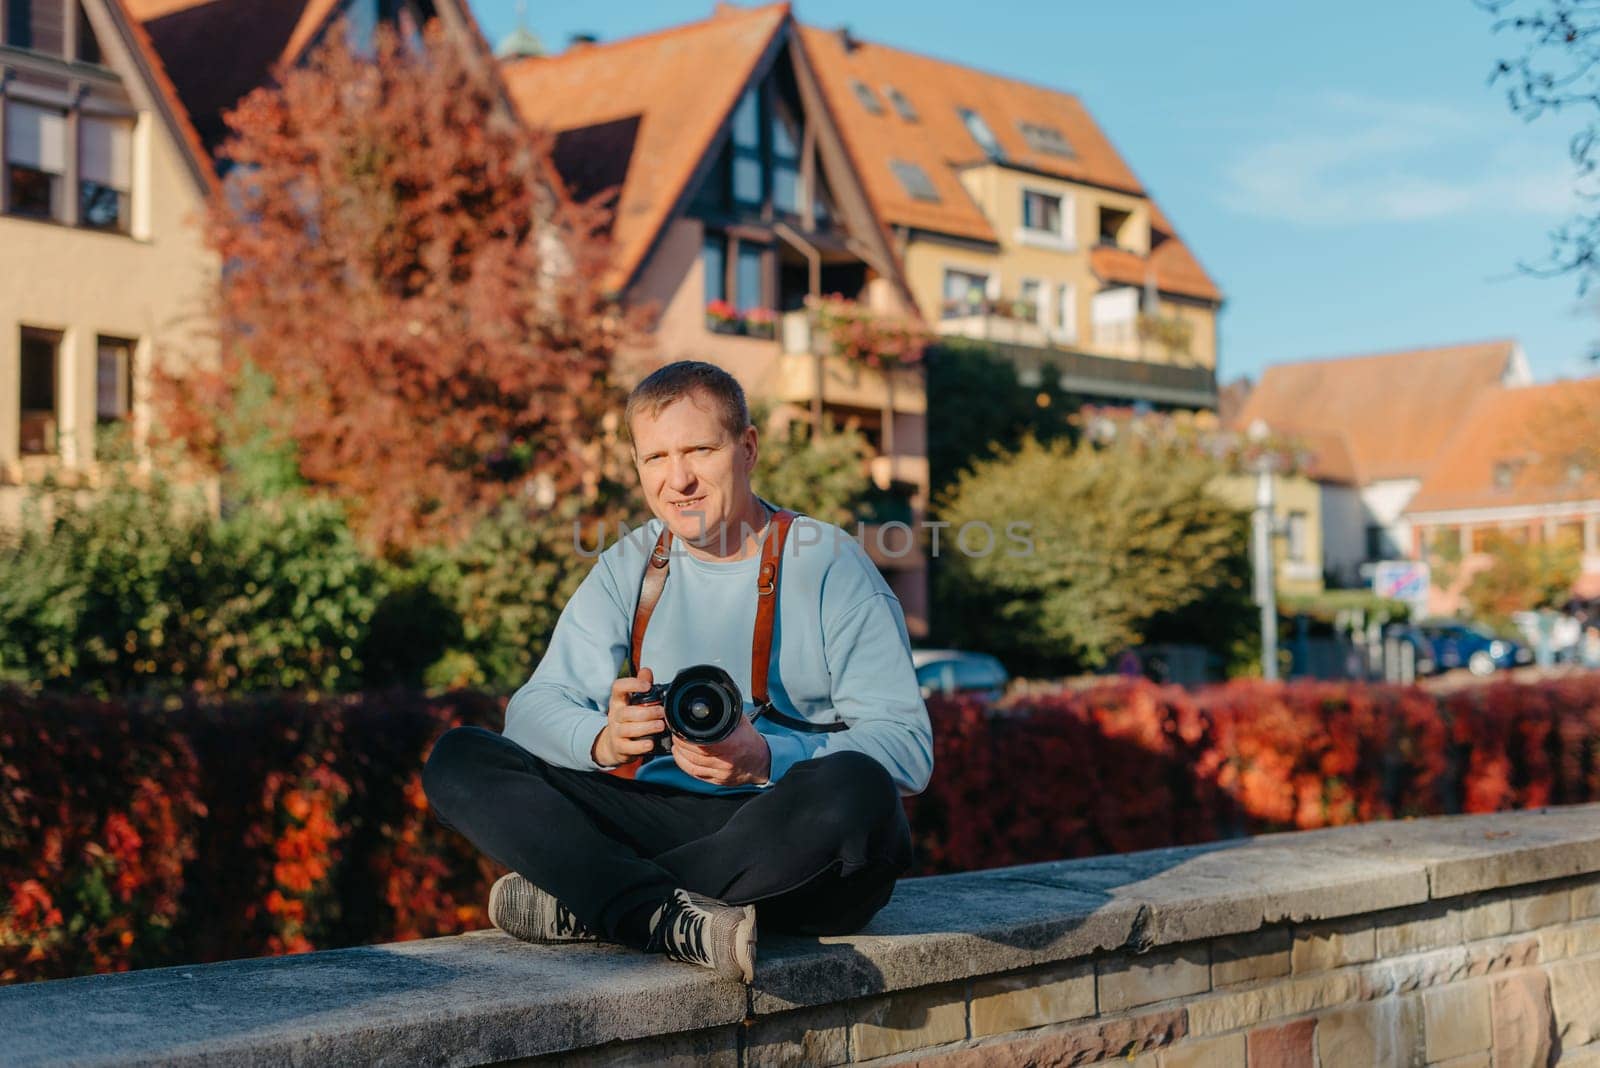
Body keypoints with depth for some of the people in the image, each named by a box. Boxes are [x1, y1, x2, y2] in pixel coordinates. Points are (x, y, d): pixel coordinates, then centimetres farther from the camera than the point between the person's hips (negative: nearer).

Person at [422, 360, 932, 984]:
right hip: (660, 820, 4)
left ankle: (583, 906, -24)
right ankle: (682, 923, -32)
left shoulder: (828, 565, -1)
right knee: (457, 760, -12)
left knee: (855, 789, -38)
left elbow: (908, 745, -10)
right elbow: (535, 705, 2)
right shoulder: (628, 568, 12)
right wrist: (602, 740, -22)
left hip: (793, 840, -3)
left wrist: (766, 759, -27)